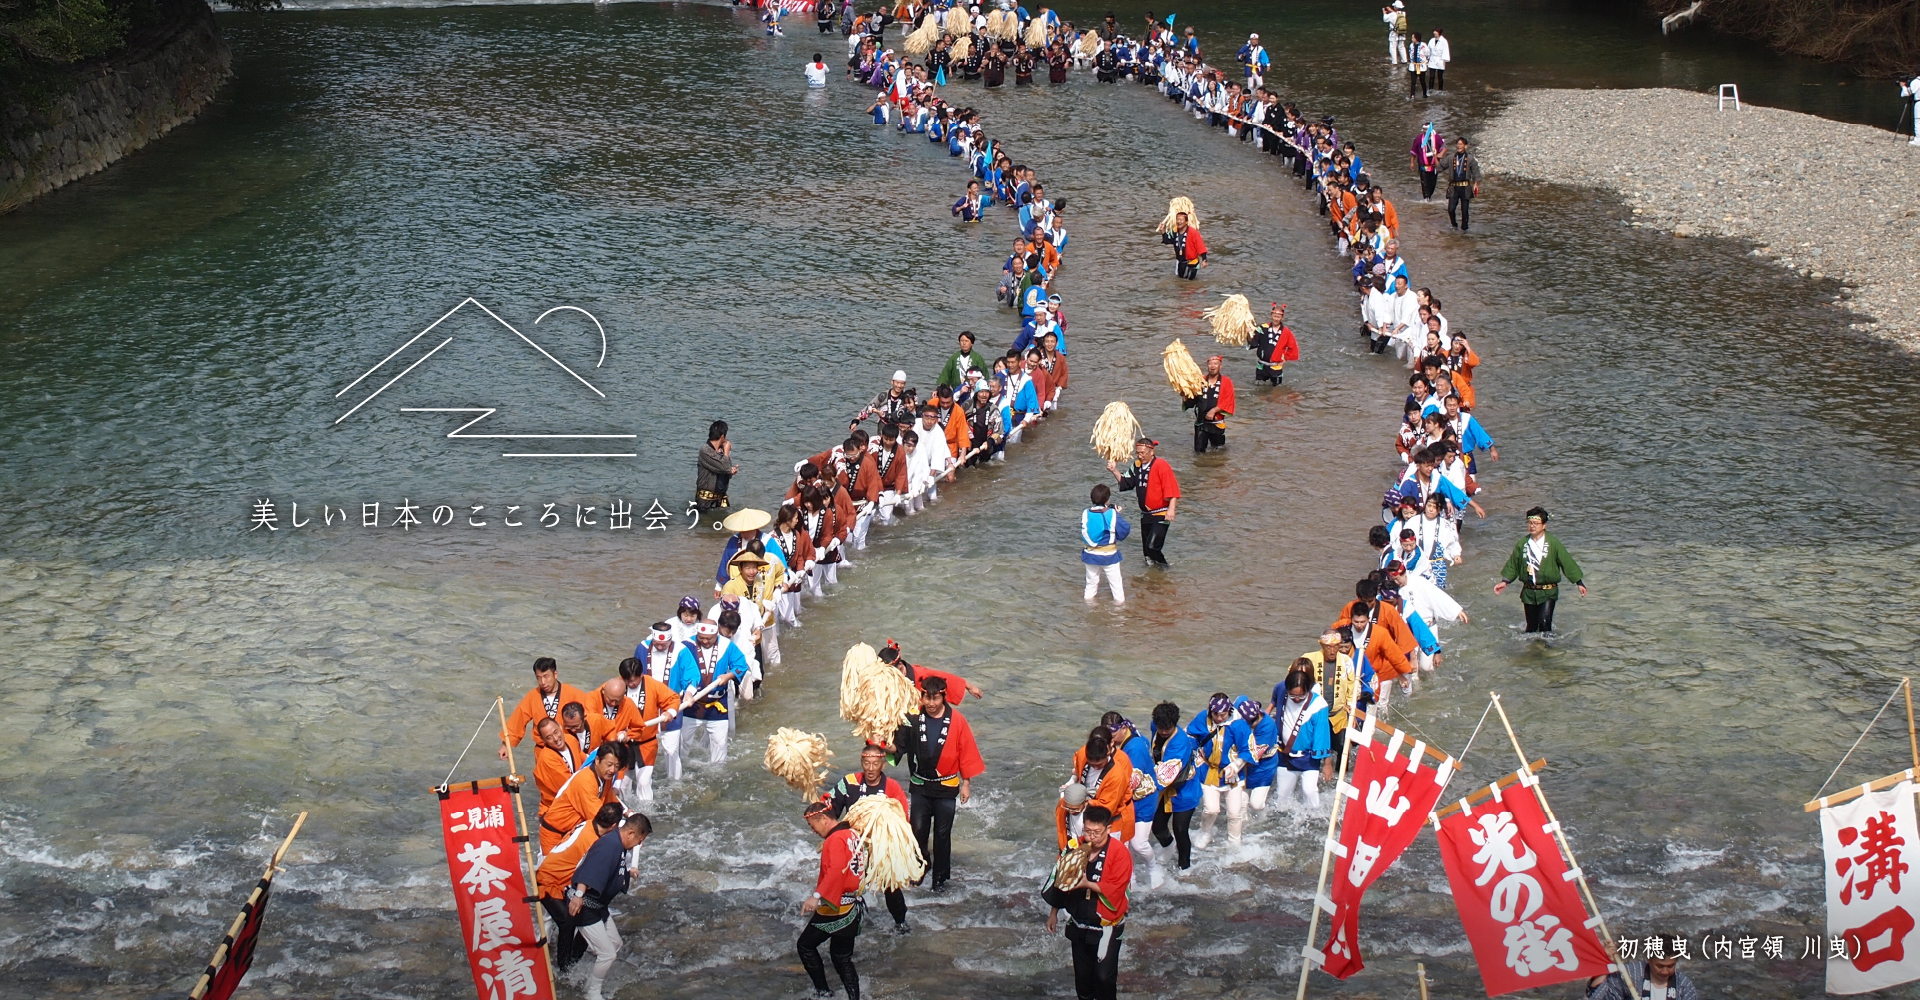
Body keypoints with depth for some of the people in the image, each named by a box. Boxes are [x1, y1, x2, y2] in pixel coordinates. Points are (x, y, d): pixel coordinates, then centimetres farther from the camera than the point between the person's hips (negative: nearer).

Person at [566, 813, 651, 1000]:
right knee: (607, 954, -6)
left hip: (599, 906, 10)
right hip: (583, 907, -10)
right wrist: (579, 895, -53)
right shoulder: (609, 845, -26)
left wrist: (627, 874, 37)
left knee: (615, 945, 21)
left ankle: (593, 979, 39)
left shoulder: (619, 845, 5)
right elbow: (591, 870, -41)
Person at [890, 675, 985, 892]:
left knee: (942, 834, 7)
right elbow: (899, 746, -9)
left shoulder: (956, 721, -12)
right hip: (920, 786, 1)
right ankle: (921, 865, 28)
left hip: (946, 787, -1)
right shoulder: (913, 718, -10)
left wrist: (966, 783, -1)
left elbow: (966, 752, -5)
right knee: (918, 831, 2)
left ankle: (940, 877, 21)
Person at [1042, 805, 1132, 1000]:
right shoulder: (1076, 847, -4)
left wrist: (1087, 884, -34)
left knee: (1104, 976, -3)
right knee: (1082, 975, 16)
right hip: (1079, 925, 5)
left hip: (1106, 927, -5)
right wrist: (1054, 912, 14)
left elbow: (1115, 889, -21)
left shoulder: (1119, 853, -17)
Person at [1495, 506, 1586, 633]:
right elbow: (1512, 565, 14)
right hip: (1529, 592, 3)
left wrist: (1579, 583, -2)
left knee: (1544, 622, -18)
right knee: (1531, 626, 9)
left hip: (1548, 592, -3)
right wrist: (1505, 581, 7)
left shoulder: (1553, 543, -7)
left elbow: (1568, 563, -3)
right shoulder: (1522, 544, 2)